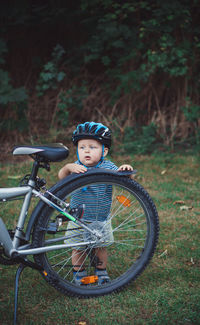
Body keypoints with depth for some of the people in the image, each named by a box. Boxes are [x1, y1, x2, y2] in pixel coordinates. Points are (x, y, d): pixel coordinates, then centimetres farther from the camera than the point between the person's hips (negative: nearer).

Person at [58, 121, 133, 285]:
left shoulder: (108, 167, -11)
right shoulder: (77, 167, -11)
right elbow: (61, 177, -26)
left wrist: (126, 170, -40)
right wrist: (68, 167, -47)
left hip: (101, 220, 0)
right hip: (78, 219, 0)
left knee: (101, 247, 14)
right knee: (78, 249, 10)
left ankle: (101, 271, 37)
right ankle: (79, 273, 32)